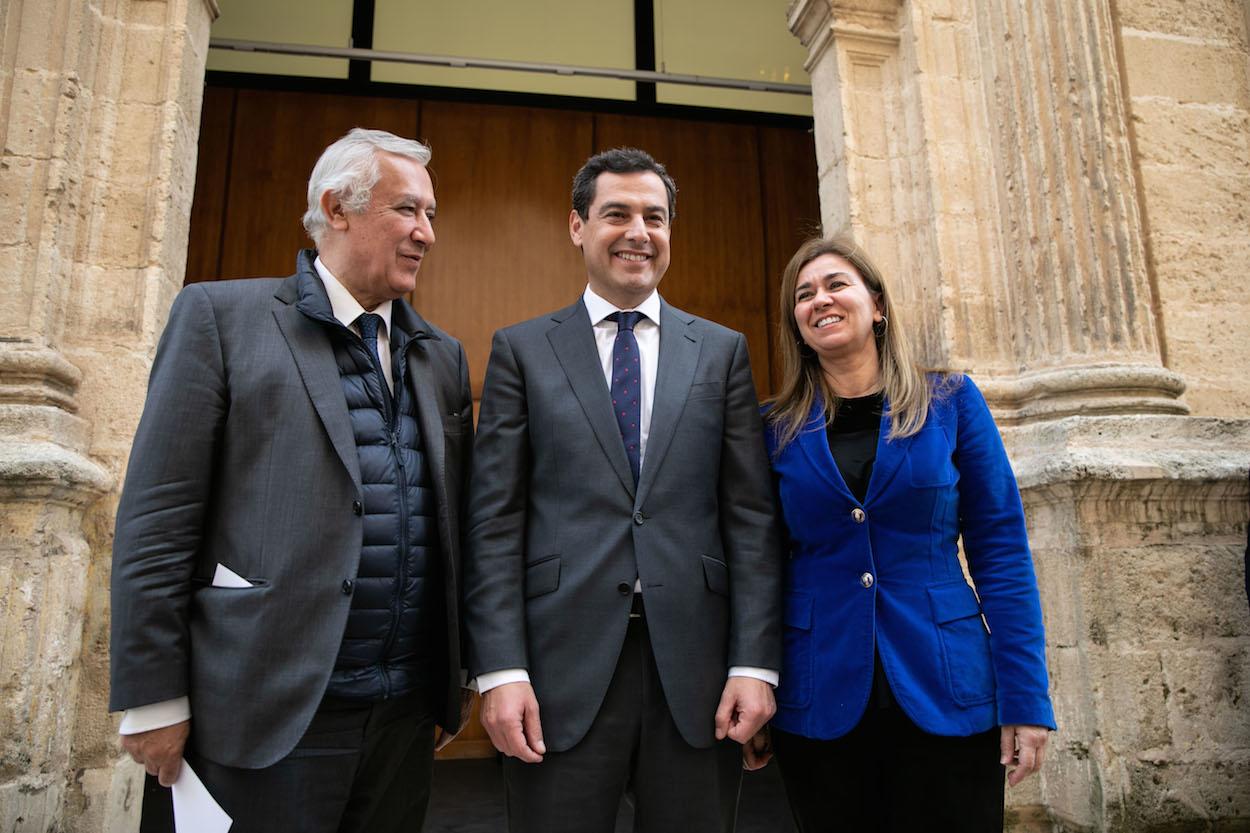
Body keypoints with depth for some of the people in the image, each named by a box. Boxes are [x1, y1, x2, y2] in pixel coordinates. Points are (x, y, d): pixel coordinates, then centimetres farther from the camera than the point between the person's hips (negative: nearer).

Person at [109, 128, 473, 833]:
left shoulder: (444, 356, 11)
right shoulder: (221, 315, -2)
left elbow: (454, 522, 12)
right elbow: (157, 520, -6)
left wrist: (451, 687, 11)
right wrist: (152, 699, -7)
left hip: (407, 713, 5)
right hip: (270, 715, -4)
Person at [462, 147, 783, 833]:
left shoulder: (722, 351, 9)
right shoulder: (521, 350, 6)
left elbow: (750, 516, 4)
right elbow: (495, 519, 0)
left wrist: (755, 663, -3)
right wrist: (500, 670, -7)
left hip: (696, 669, 2)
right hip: (562, 670, -1)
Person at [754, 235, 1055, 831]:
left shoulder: (952, 403, 1)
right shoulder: (777, 428, 2)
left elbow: (1001, 552, -1)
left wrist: (1026, 699, -6)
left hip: (946, 692, 0)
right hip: (818, 700, 1)